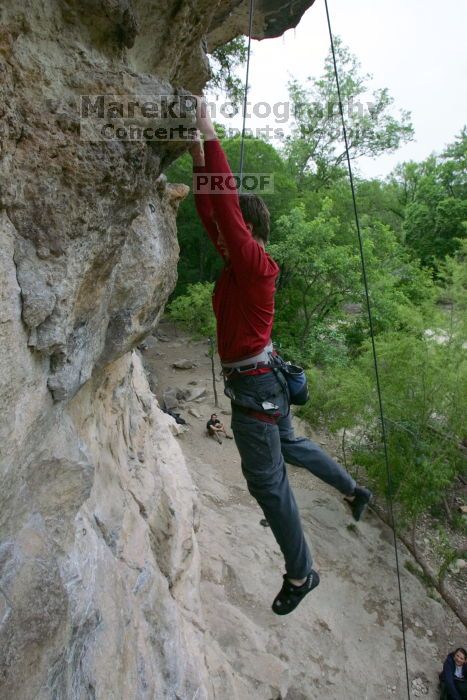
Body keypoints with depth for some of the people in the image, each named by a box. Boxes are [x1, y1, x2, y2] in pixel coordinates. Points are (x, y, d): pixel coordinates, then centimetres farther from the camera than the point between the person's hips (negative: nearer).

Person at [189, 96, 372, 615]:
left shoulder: (254, 263, -19)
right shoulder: (240, 261, 5)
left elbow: (225, 207, -27)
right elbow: (211, 212, 9)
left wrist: (210, 137, -21)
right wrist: (199, 161, 4)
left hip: (254, 387, -10)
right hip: (261, 379, 10)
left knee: (267, 480, 2)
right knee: (289, 445, 29)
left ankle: (300, 573, 21)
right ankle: (355, 491, 47)